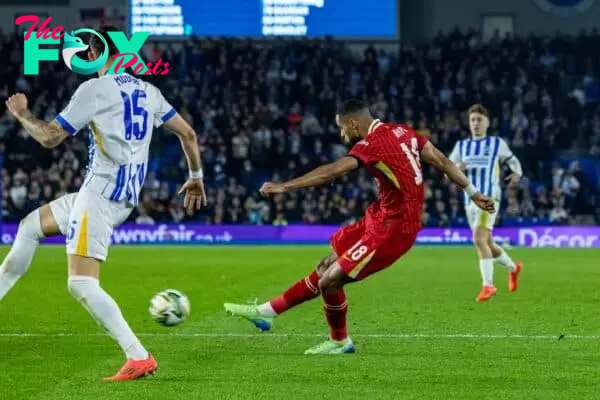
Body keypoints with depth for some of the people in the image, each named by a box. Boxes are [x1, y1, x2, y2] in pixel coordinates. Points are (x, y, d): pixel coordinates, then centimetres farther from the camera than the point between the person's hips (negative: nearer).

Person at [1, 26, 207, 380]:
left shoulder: (95, 89, -8)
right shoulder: (149, 92, 12)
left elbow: (50, 138, -7)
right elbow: (188, 133, 18)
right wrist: (196, 177, 32)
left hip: (101, 193, -9)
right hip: (126, 198, 9)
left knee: (81, 284, -14)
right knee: (30, 226, 24)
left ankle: (139, 358, -21)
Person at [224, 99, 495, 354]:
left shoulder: (372, 144, -19)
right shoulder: (402, 132, 7)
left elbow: (333, 171, -32)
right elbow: (442, 161, 10)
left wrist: (285, 186, -35)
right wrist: (473, 193, 19)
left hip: (392, 228, -10)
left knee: (330, 281, -4)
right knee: (327, 268, 13)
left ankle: (339, 342, 19)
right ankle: (267, 311, 20)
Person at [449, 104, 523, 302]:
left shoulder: (497, 144, 4)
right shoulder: (461, 146, 13)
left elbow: (512, 160, 18)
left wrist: (517, 173, -4)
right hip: (470, 200, 5)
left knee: (479, 240, -22)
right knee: (487, 243, 15)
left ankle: (488, 285, -20)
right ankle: (513, 267, 41)